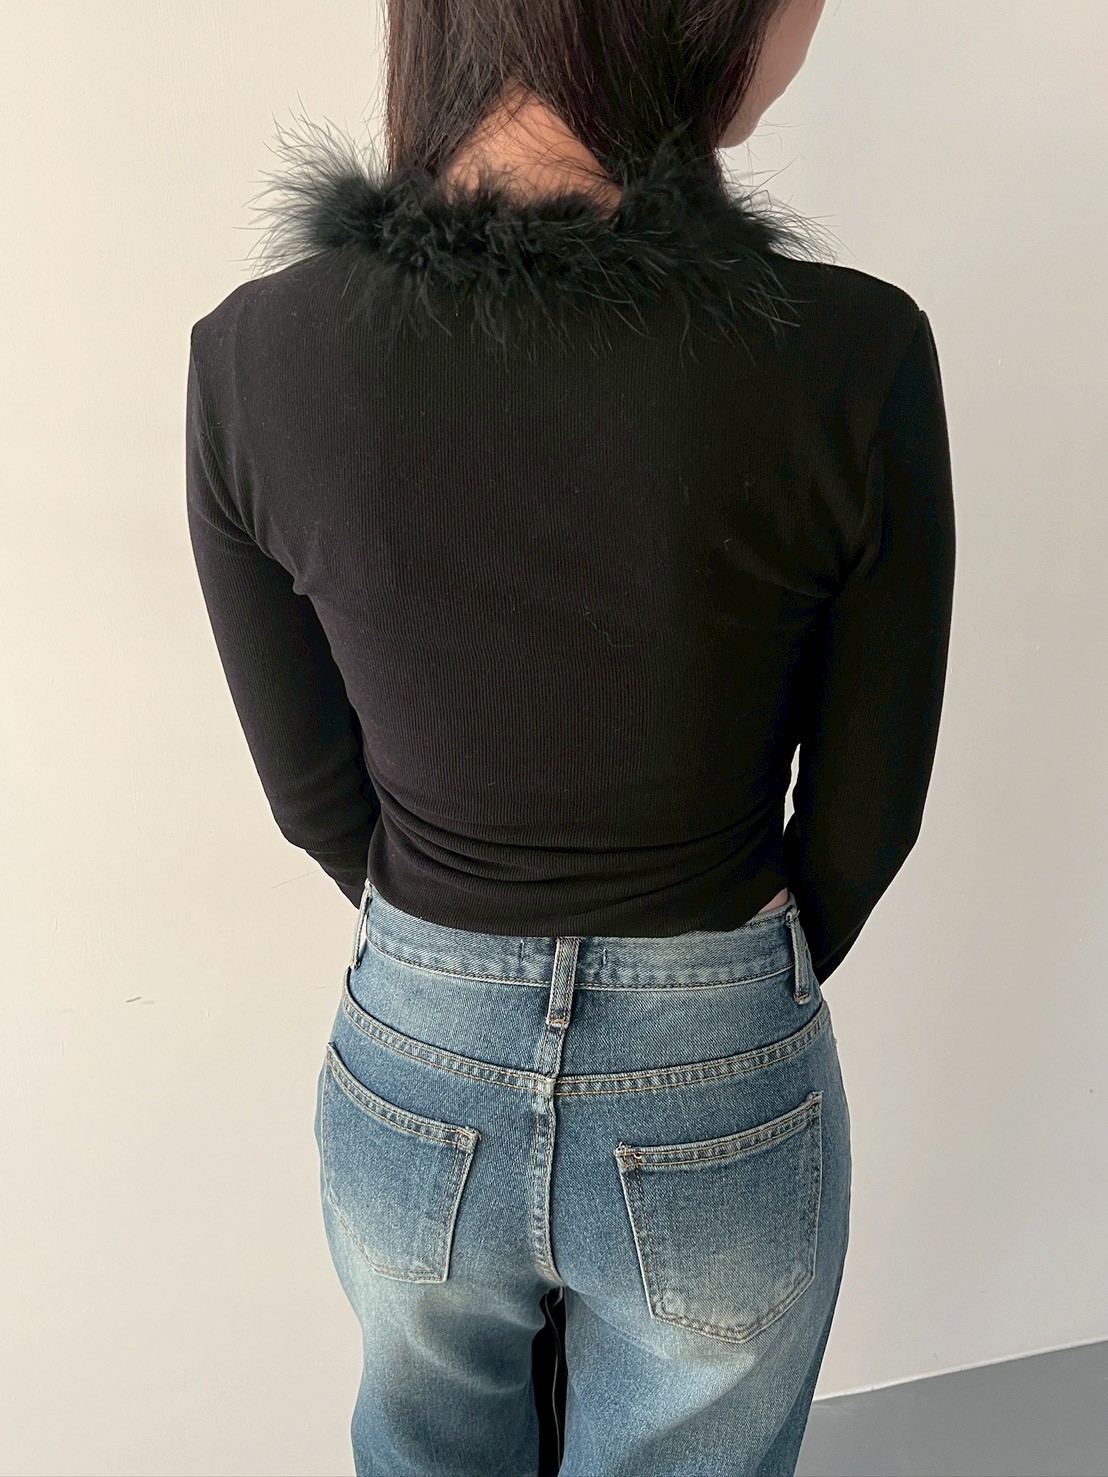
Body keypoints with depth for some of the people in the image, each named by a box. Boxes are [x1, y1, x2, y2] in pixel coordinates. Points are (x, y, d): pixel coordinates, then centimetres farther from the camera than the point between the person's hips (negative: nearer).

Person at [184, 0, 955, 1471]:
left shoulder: (251, 355, -16)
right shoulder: (857, 358, -23)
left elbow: (313, 791, -5)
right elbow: (867, 812, -10)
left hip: (412, 1074, 2)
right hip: (722, 1109, -1)